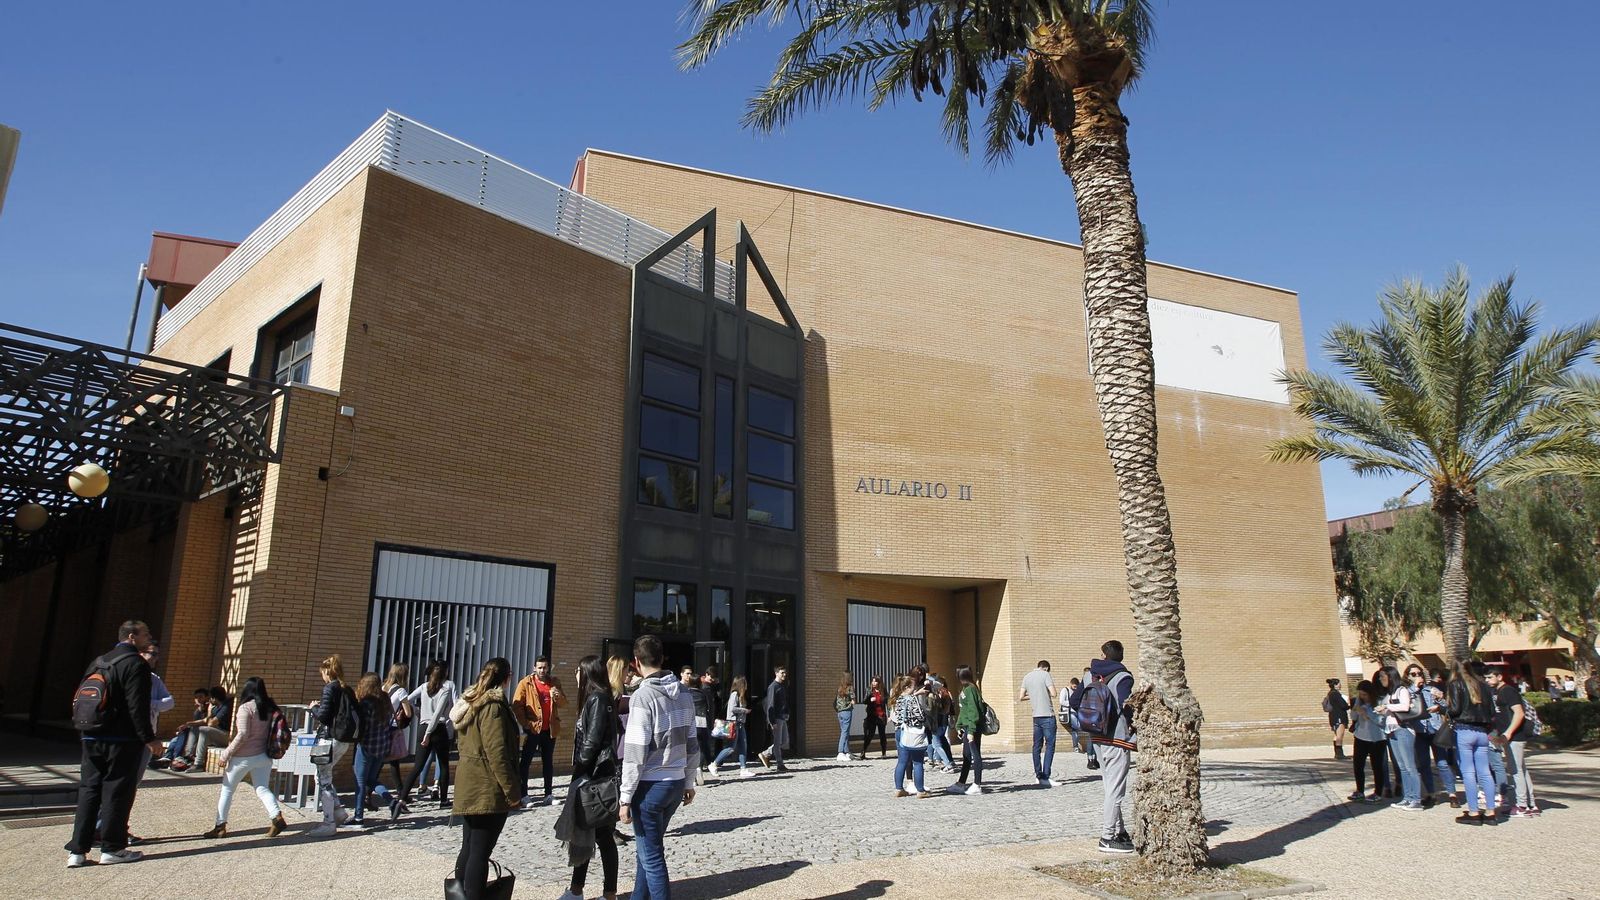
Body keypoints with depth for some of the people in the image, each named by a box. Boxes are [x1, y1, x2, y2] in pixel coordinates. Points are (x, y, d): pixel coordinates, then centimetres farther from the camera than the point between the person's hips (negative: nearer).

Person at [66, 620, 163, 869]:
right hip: (123, 739, -7)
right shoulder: (136, 664, -11)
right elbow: (137, 706, -18)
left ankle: (77, 850, 9)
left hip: (92, 738, 7)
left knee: (88, 790, 10)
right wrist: (148, 738, -14)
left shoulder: (98, 662, 16)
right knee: (117, 791, 0)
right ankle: (112, 848, 5)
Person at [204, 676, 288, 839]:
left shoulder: (246, 707, -14)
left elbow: (242, 734, -19)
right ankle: (277, 817, -10)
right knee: (263, 789, 9)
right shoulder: (270, 707, 5)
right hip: (264, 756, 6)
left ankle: (220, 826, 15)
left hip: (244, 757, -5)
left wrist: (227, 753, -12)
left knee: (227, 790, 11)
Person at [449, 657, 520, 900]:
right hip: (488, 789, -9)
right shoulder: (494, 706, -16)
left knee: (468, 849, 14)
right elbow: (497, 753, -21)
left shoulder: (469, 702, 12)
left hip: (470, 785, 9)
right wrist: (513, 791, -17)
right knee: (480, 852, -5)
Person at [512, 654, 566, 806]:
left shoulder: (554, 683, 8)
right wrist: (525, 724, -13)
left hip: (550, 729, 4)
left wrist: (558, 696, -14)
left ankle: (548, 794, 17)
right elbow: (517, 705, -8)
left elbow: (563, 703, 8)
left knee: (548, 762, 10)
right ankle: (523, 795, 3)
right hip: (533, 729, -4)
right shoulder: (526, 683, -4)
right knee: (526, 761, -1)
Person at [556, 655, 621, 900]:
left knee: (601, 834, -2)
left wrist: (579, 771, -14)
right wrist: (579, 774, 12)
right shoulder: (597, 698, 14)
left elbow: (592, 741, -21)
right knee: (584, 831, 14)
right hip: (592, 775, 9)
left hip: (595, 776, -9)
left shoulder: (597, 699, -15)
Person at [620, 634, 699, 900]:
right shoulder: (683, 692, 4)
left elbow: (635, 753, -18)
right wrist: (689, 782, 20)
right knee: (646, 850, 21)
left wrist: (626, 797, -11)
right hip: (676, 783, 7)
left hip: (650, 786, -7)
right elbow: (692, 744, 10)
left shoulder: (644, 695, -16)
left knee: (651, 857, 4)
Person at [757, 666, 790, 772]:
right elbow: (770, 705, -16)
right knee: (778, 742, -2)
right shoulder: (773, 687, -12)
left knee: (784, 740, 12)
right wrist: (772, 721, -19)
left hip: (783, 718, 9)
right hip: (777, 718, -9)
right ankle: (780, 765, 4)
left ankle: (765, 754, 21)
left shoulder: (784, 687, 15)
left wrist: (787, 715, 14)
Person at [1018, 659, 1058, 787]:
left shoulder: (1026, 677, 11)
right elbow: (1053, 694, -13)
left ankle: (1038, 776, 15)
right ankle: (1045, 777, -10)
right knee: (1050, 745, -4)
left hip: (1036, 716, 6)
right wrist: (1047, 692, 8)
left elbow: (1020, 698, 12)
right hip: (1047, 715, -6)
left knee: (1037, 746, 12)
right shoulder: (1045, 675, -6)